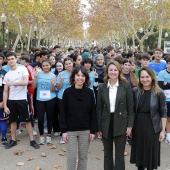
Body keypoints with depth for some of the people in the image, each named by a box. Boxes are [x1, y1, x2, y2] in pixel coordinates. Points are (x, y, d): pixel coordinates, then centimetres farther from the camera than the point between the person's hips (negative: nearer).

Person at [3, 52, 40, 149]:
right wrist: (5, 105, -1)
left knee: (27, 120, 2)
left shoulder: (23, 69, -4)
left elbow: (26, 82, -20)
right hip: (11, 100, 4)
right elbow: (5, 92, 5)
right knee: (13, 121, 12)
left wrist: (11, 83, -14)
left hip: (22, 99, -4)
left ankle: (32, 140, 10)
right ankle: (13, 140, 24)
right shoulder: (7, 75, 6)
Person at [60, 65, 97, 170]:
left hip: (85, 130, 1)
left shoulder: (89, 92, -2)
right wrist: (64, 130, -8)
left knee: (83, 156, 11)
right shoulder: (67, 92, -5)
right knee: (71, 157, 4)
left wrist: (93, 131, -2)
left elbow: (93, 113, 1)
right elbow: (63, 112, -3)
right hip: (71, 130, -1)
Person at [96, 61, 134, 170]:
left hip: (121, 123, -2)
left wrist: (130, 125, -7)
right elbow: (99, 109, 3)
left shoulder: (126, 86, -2)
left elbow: (130, 107, -1)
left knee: (120, 155, 4)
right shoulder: (102, 87, 2)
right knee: (107, 154, 14)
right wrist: (99, 127, 1)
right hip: (106, 124, 2)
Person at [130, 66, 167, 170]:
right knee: (139, 151, 14)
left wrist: (163, 130, -7)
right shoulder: (135, 91, -2)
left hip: (152, 127, -2)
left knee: (151, 152, 9)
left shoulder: (159, 93, -9)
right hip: (138, 126, 3)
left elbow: (163, 113, -6)